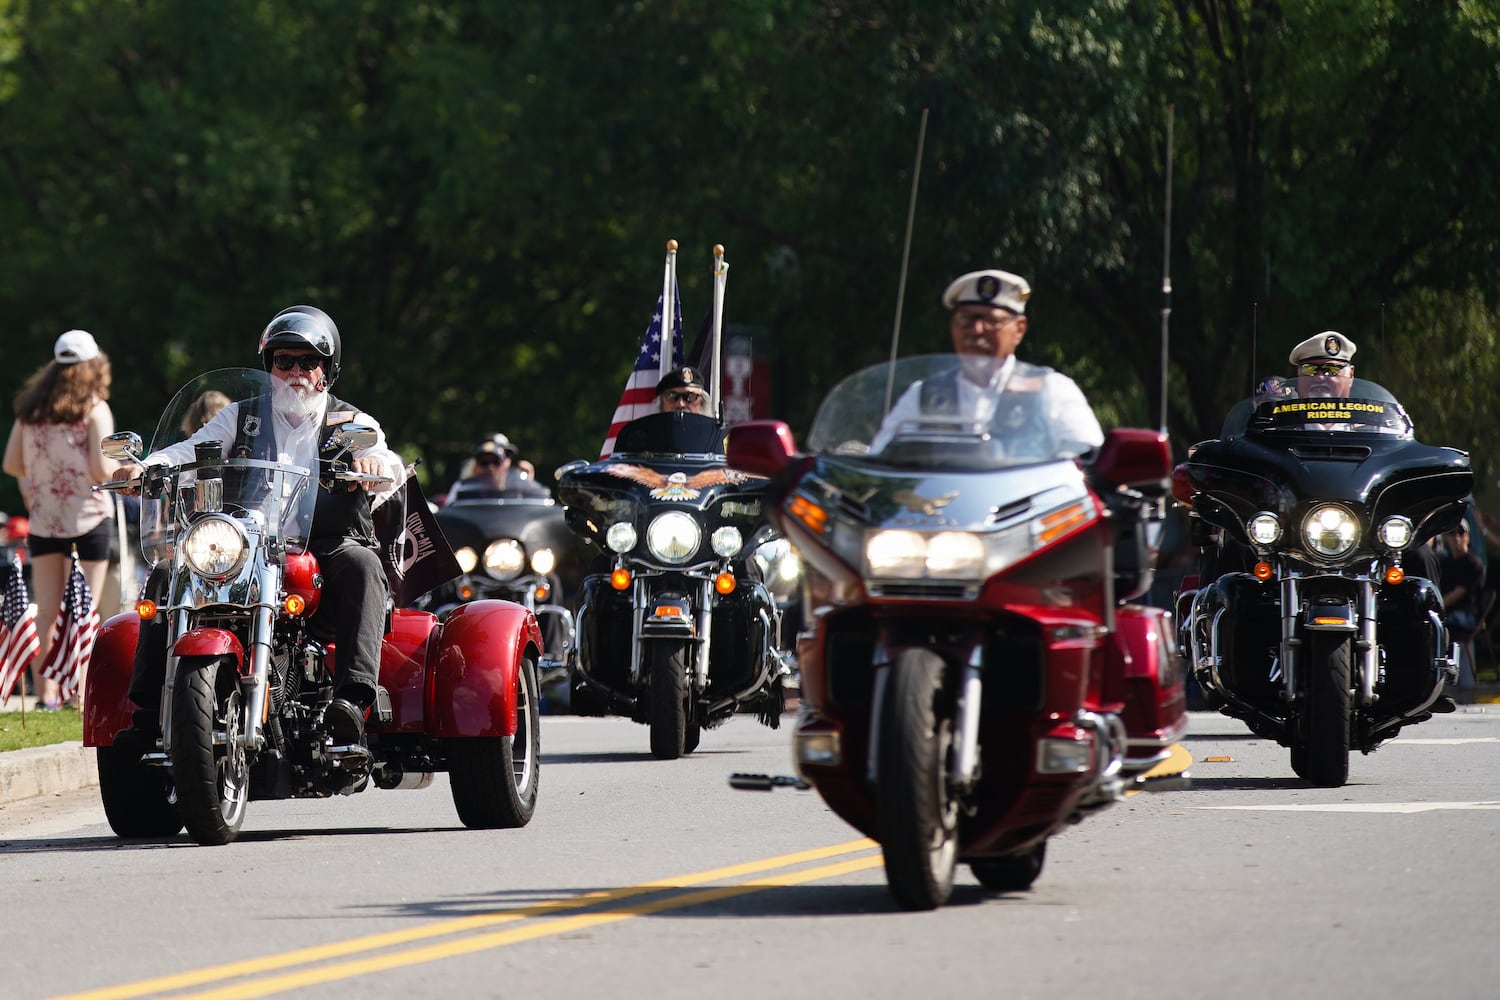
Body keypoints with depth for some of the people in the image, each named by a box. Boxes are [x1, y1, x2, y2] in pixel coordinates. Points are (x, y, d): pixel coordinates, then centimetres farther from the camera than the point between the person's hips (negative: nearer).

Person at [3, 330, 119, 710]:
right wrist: (122, 468, 6)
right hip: (88, 518, -4)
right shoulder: (94, 410, -9)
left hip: (44, 519, 4)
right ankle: (80, 693, -1)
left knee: (47, 611, 8)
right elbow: (102, 470, -15)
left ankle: (46, 692, 6)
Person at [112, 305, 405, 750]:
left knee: (361, 563, -35)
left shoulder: (353, 424, 13)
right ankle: (148, 710, -24)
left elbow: (389, 467, -6)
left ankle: (352, 696, -48)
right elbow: (193, 449, 3)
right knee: (168, 571, -20)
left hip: (326, 546, -2)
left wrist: (375, 464, -33)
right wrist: (144, 467, -19)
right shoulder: (240, 417, 19)